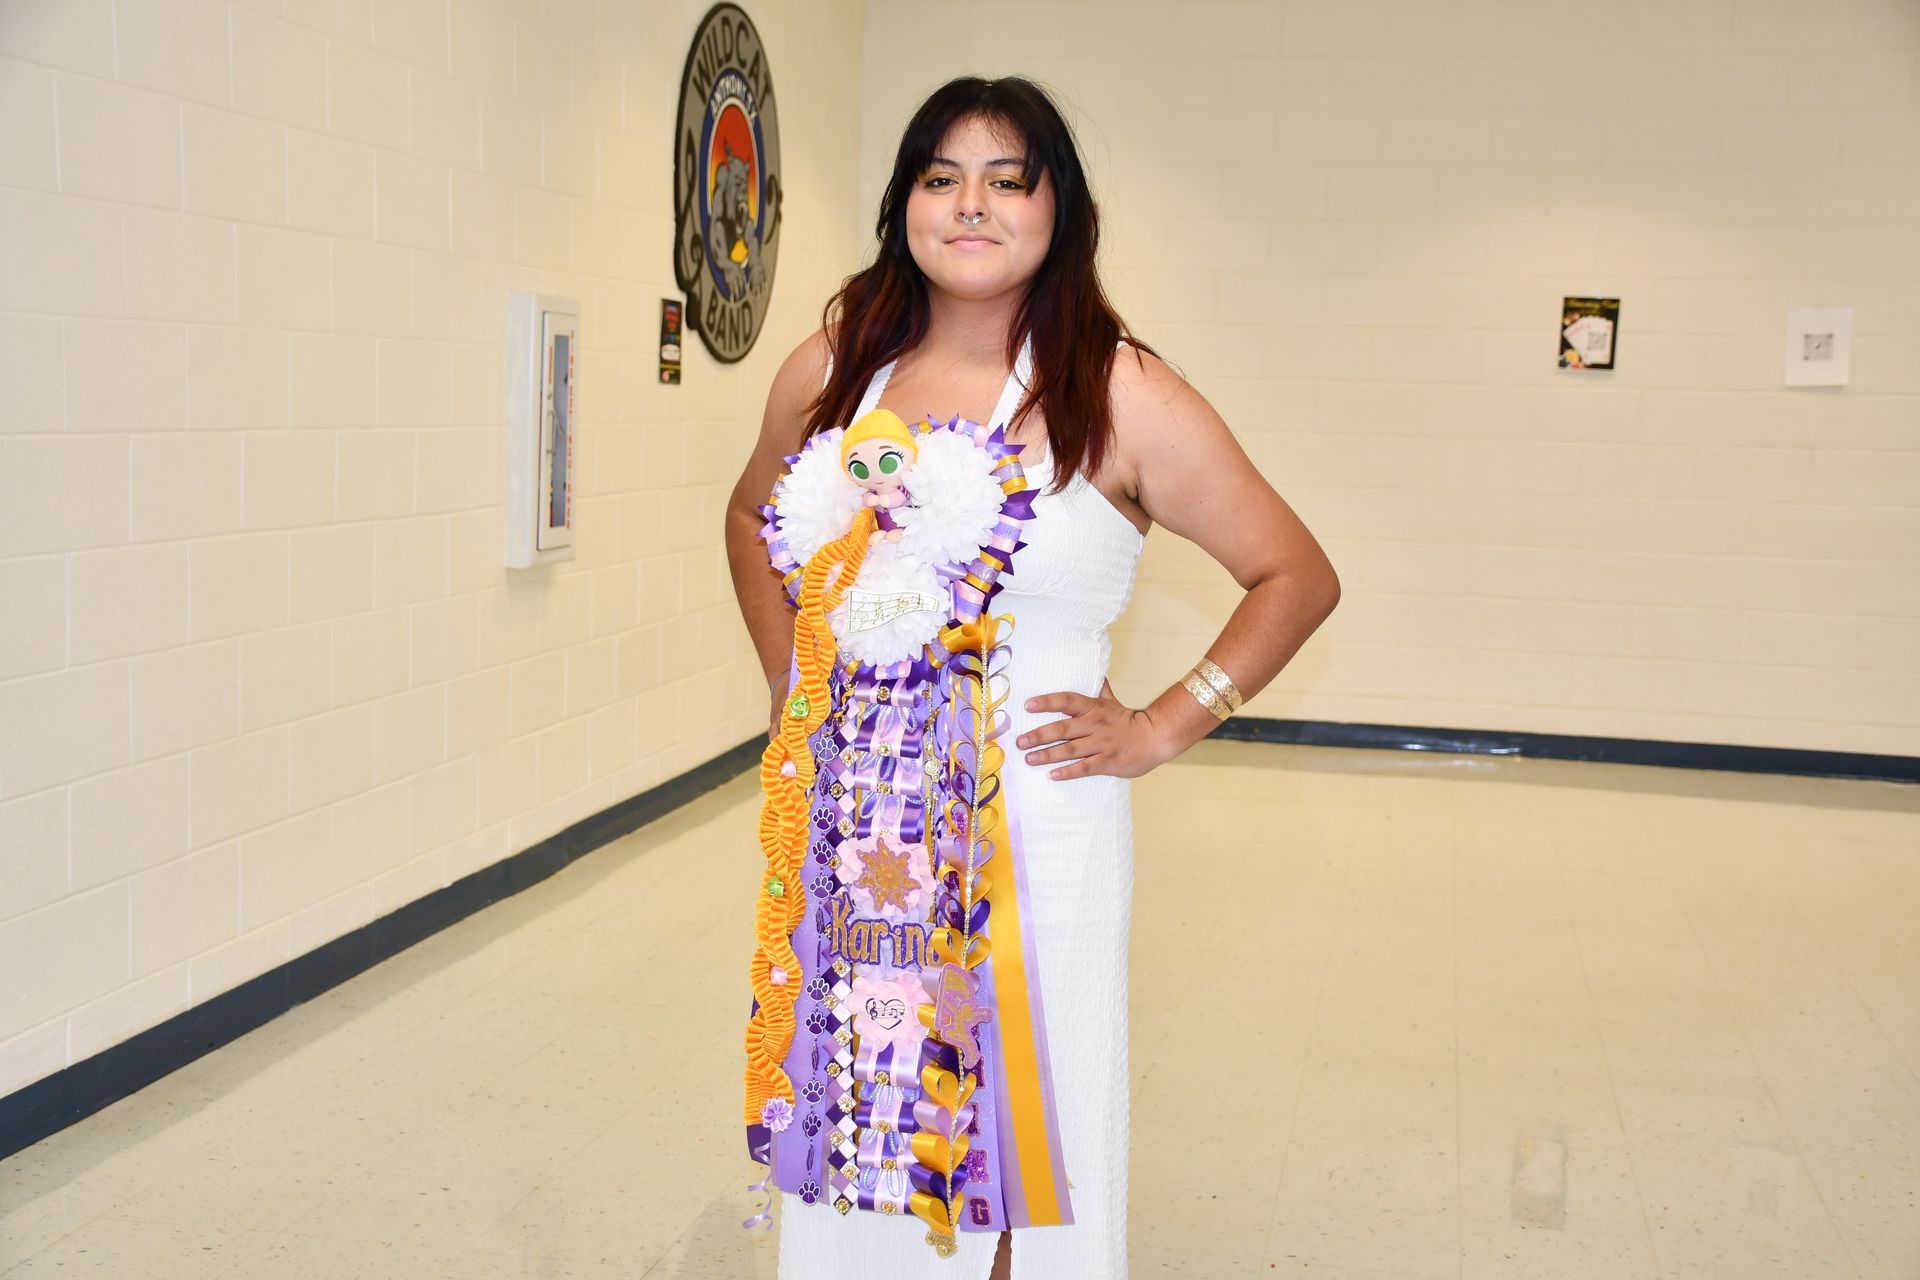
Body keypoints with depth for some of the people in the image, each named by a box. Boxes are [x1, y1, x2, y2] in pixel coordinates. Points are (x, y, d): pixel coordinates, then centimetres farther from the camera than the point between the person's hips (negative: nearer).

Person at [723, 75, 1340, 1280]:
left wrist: (1160, 729, -5)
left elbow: (1298, 577, -1)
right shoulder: (830, 371, 3)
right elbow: (752, 520, 23)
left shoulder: (1122, 400, -7)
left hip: (1034, 832, -3)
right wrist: (788, 682, 12)